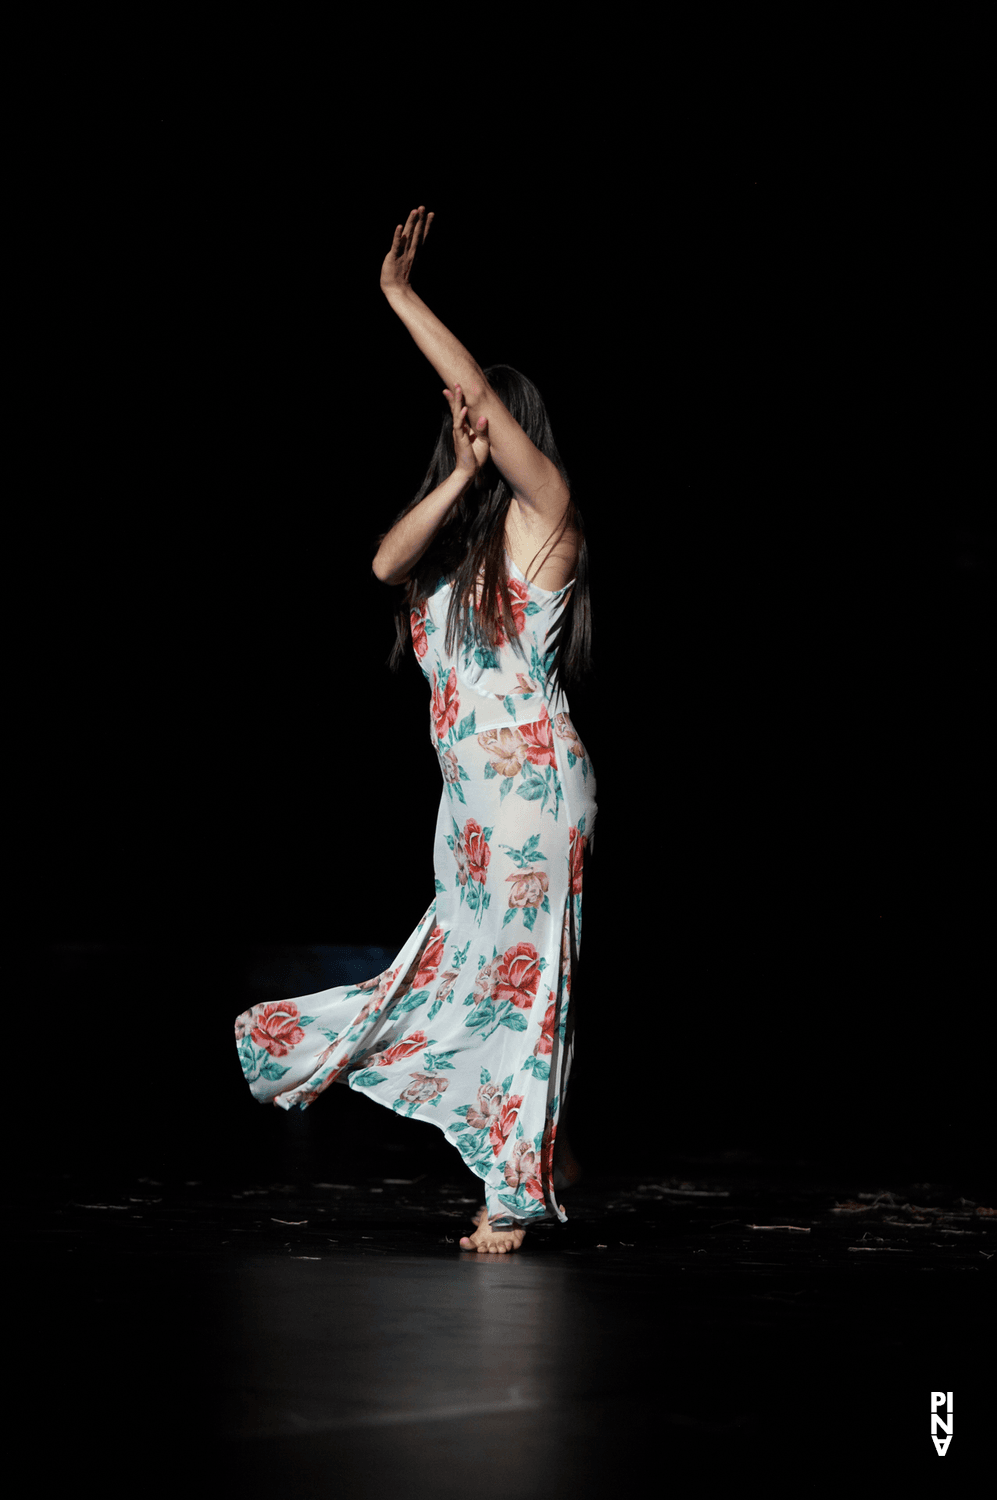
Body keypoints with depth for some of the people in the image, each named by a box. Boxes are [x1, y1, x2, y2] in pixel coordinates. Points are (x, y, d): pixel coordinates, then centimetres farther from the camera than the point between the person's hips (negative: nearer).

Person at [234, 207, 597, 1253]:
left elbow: (484, 392, -17)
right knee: (469, 966, 10)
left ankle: (517, 1194, 3)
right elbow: (387, 562, -2)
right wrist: (458, 476, -8)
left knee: (519, 971, -4)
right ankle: (540, 1156, 23)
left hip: (532, 781, -8)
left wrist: (400, 295, -13)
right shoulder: (460, 533, 17)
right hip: (470, 787, 8)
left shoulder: (544, 506, -5)